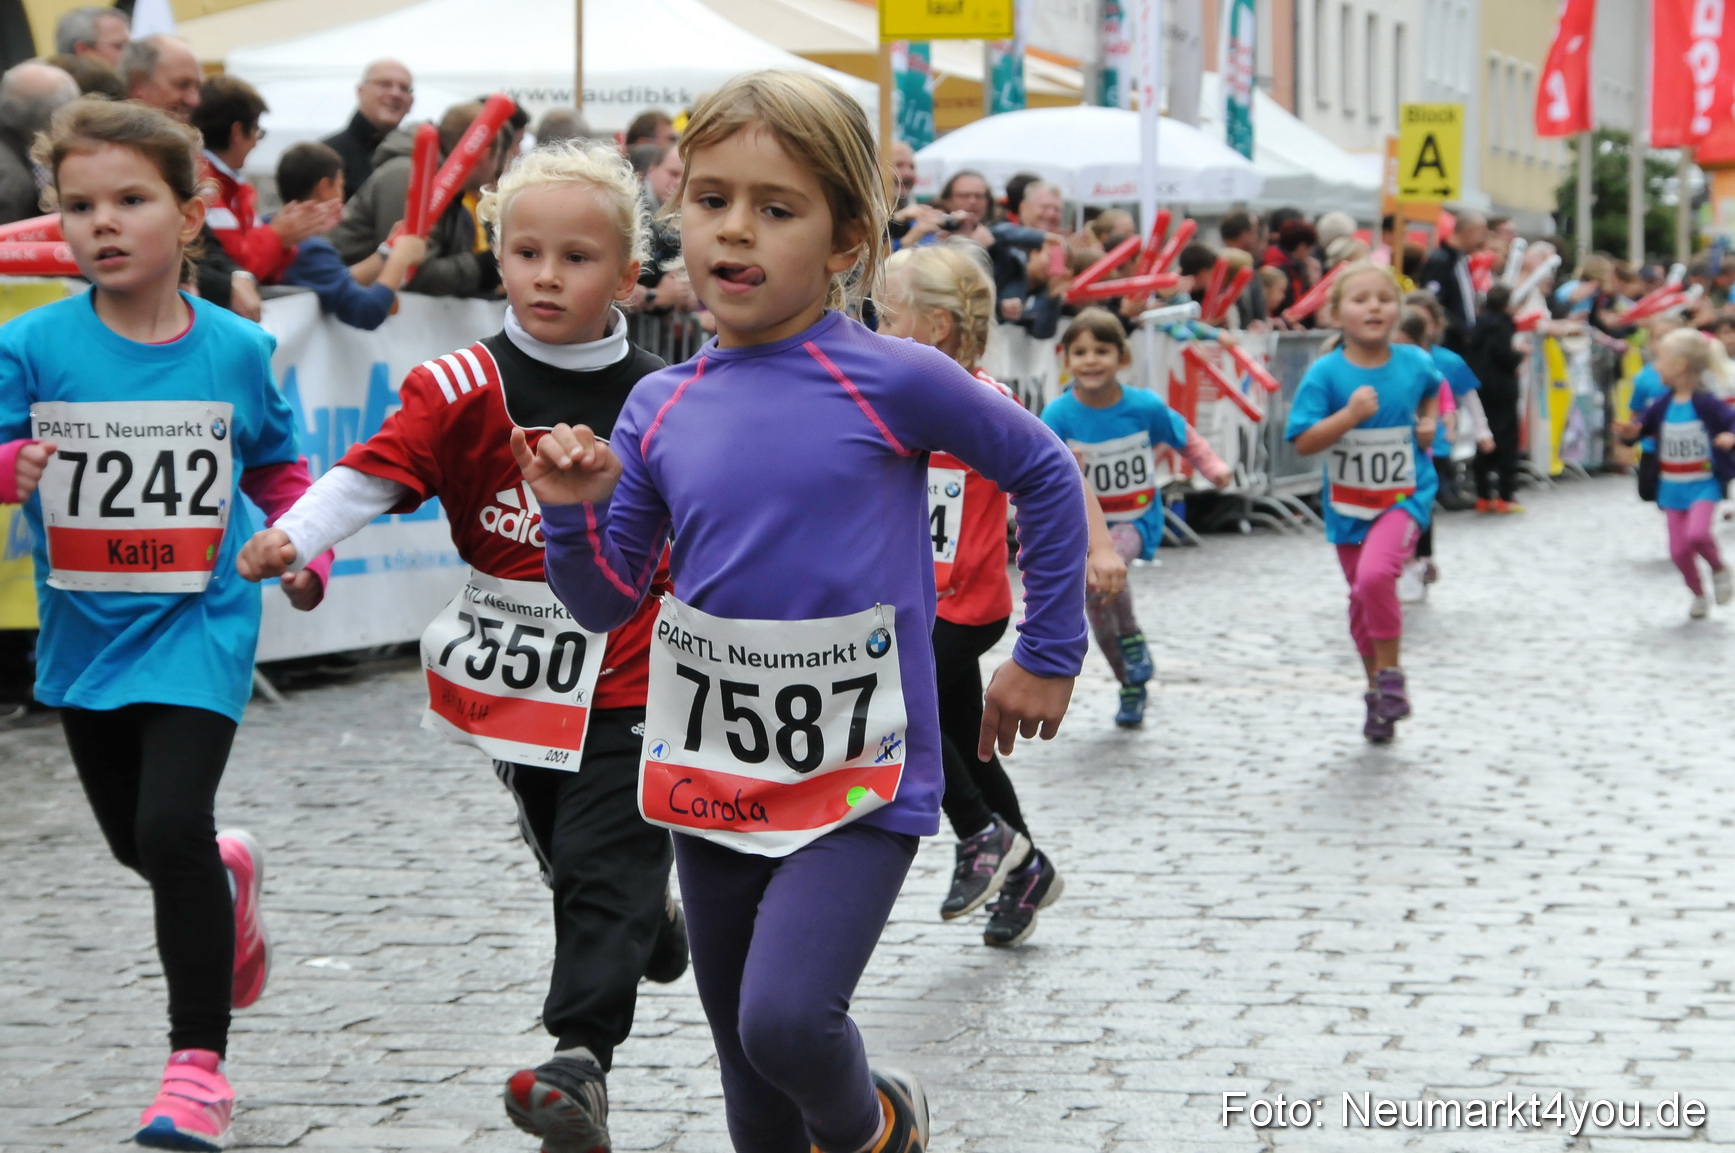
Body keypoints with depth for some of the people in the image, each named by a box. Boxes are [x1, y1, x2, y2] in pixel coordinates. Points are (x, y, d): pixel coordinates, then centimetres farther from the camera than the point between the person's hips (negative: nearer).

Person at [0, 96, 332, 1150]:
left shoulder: (237, 352, -4)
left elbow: (278, 470, 10)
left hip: (198, 628, -3)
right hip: (85, 630, 3)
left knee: (172, 830, -16)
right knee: (133, 843, 18)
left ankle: (199, 1064, -5)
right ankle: (229, 880, 54)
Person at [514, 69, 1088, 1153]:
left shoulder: (891, 382, -12)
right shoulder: (663, 407, 1)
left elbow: (1045, 474, 1)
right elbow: (609, 599, 8)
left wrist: (1048, 654, 5)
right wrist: (576, 512, -11)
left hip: (859, 779, -5)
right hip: (711, 777, 5)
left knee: (785, 1018, -23)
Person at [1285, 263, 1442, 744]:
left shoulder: (1414, 362, -4)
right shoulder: (1326, 373, -12)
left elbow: (1432, 389, 22)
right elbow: (1303, 442, -17)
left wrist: (1429, 422, 5)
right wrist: (1350, 415, -28)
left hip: (1404, 496, -1)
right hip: (1348, 504, 1)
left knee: (1375, 574, -26)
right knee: (1362, 597, 13)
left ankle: (1391, 673, -6)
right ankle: (1377, 687, 33)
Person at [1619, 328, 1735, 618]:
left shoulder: (1705, 403, -15)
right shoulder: (1663, 405, 1)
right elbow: (1642, 426, 11)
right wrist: (1631, 431, -12)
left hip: (1703, 485, -5)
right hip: (1673, 488, 5)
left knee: (1697, 533, -27)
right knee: (1678, 550, 4)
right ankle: (1698, 595, 29)